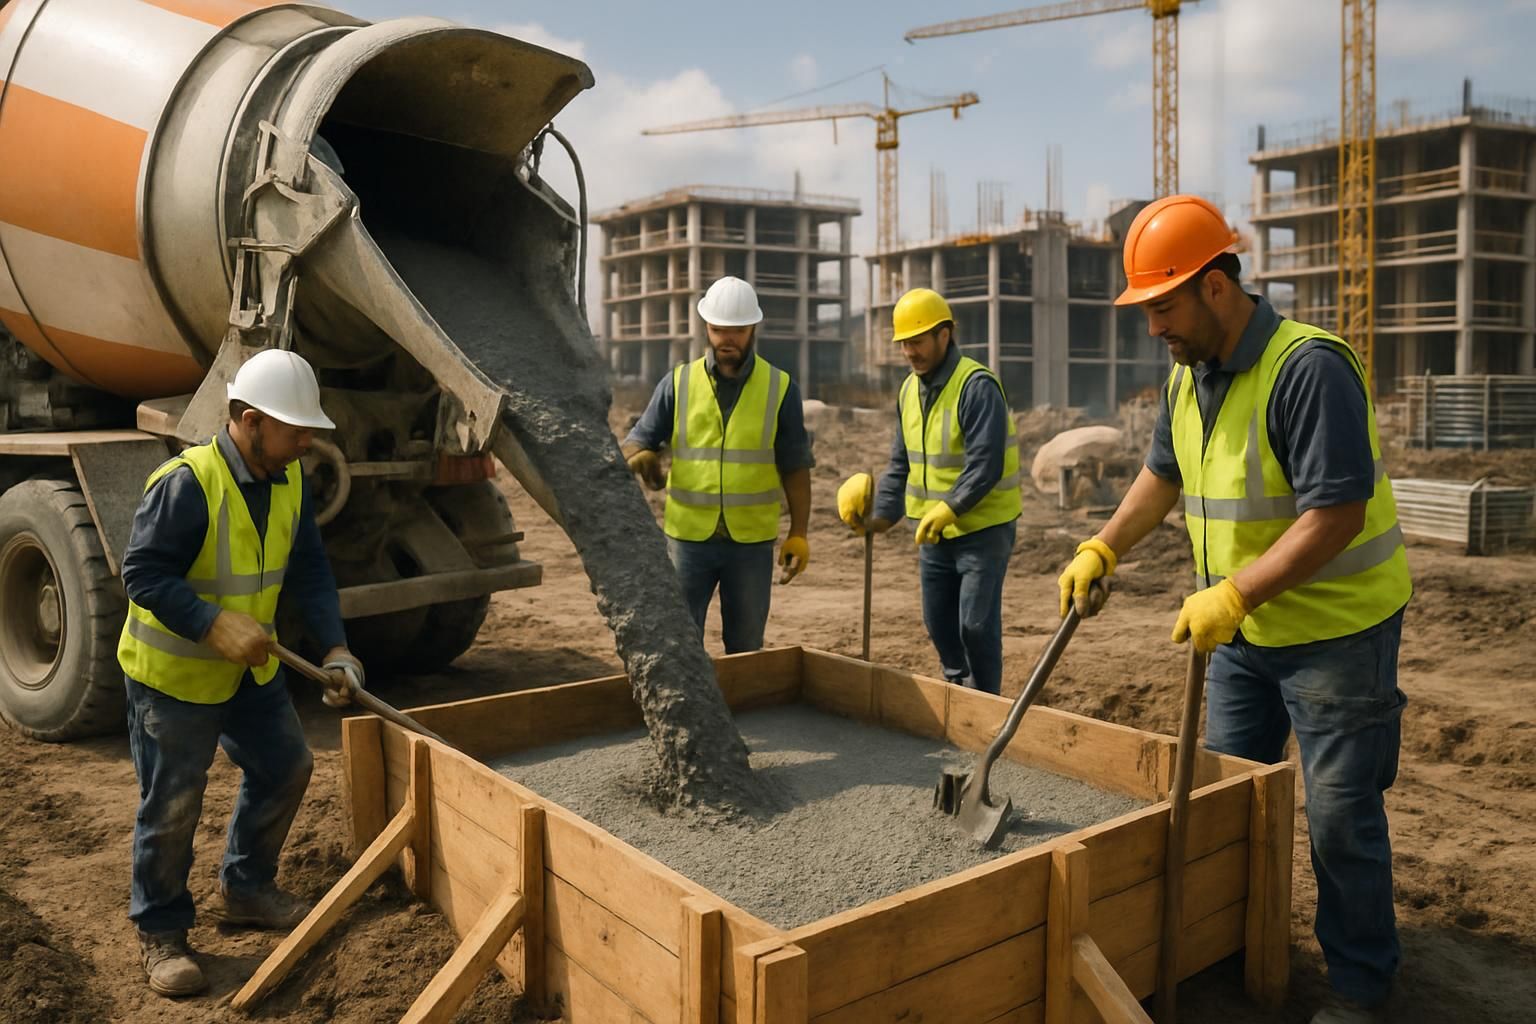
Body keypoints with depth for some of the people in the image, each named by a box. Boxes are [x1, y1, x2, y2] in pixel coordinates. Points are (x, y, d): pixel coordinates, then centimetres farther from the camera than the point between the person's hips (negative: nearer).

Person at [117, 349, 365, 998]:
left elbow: (309, 570, 1)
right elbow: (141, 572, -24)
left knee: (285, 767, 14)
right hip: (172, 671, -7)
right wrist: (215, 624, -35)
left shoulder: (290, 481, -3)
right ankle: (159, 932, 24)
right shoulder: (185, 483, -27)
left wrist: (334, 648, -9)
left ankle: (246, 887, 35)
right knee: (172, 805, 3)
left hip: (249, 668, 7)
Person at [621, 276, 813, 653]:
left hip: (752, 541, 0)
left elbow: (795, 468, 2)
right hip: (689, 537, 0)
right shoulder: (678, 383, 1)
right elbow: (637, 442, 2)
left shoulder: (780, 388, 0)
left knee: (745, 647, 12)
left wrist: (798, 535, -2)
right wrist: (641, 458, -23)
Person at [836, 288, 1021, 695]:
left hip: (983, 528, -7)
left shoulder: (977, 386, -18)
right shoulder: (909, 389, 8)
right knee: (938, 622, 13)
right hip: (934, 529, 8)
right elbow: (901, 463, 12)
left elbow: (986, 466, -25)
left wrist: (949, 508, -33)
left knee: (976, 624, -4)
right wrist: (882, 514, 2)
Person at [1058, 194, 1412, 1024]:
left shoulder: (1308, 368, -23)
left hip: (1336, 627, -8)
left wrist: (1234, 594, -31)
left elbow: (1335, 515, -28)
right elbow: (1163, 475, 16)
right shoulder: (1187, 375, 3)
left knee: (1339, 814, 3)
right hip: (1241, 628, 8)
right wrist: (1103, 549, 5)